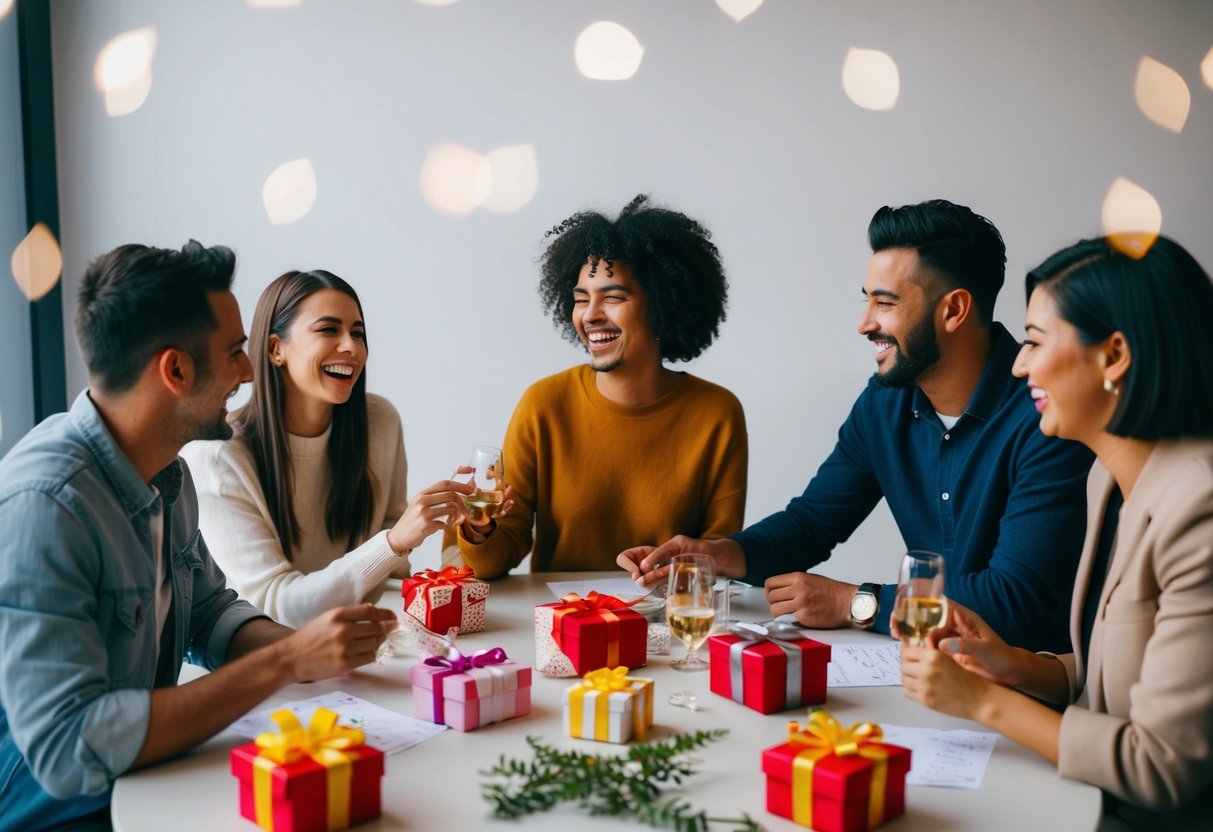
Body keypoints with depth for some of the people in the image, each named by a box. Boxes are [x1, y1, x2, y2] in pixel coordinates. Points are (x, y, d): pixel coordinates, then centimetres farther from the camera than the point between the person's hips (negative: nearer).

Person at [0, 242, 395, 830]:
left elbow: (209, 610, 14)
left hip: (139, 782, 8)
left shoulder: (166, 474, 3)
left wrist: (300, 647, -7)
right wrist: (286, 663, -28)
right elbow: (68, 750, -31)